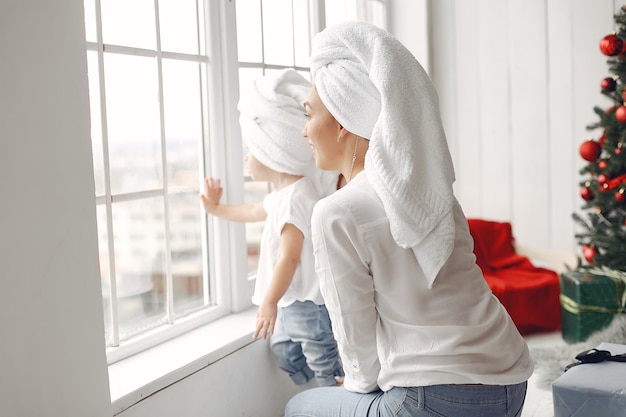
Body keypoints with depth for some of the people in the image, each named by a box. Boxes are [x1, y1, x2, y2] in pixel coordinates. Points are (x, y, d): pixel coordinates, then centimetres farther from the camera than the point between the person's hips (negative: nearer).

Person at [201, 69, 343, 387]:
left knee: (327, 369, -3)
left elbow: (289, 257, -26)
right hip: (291, 301, 11)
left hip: (309, 301, -11)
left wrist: (269, 302, -21)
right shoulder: (283, 193, 11)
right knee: (285, 353, 22)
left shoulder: (294, 198, -23)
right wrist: (217, 209, 43)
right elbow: (255, 212, 32)